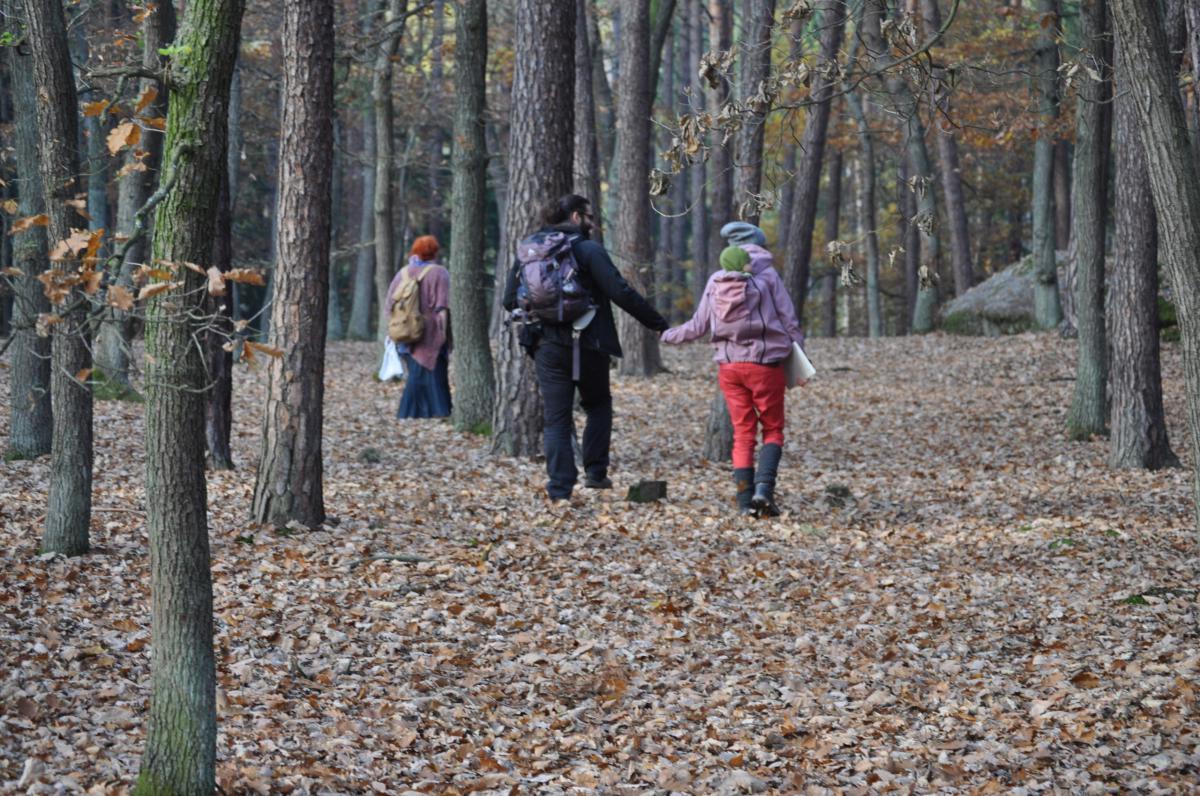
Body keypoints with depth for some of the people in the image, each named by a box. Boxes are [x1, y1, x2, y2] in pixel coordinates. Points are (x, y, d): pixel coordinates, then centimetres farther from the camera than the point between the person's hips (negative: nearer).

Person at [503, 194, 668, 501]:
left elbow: (510, 300, 7)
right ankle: (595, 472, 12)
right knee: (598, 405, 20)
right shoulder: (589, 251, -9)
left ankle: (560, 488, -2)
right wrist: (658, 323, -6)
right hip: (587, 344, -3)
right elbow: (622, 293, -14)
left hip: (547, 346, 3)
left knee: (556, 418, 5)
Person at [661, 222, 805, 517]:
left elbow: (698, 326, 8)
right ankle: (764, 487, -13)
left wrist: (668, 335, 26)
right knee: (772, 429, 8)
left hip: (729, 367, 3)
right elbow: (789, 321, -4)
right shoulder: (768, 276, -4)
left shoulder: (716, 282, 4)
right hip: (765, 364, -3)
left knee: (743, 433, 10)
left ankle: (745, 500, 4)